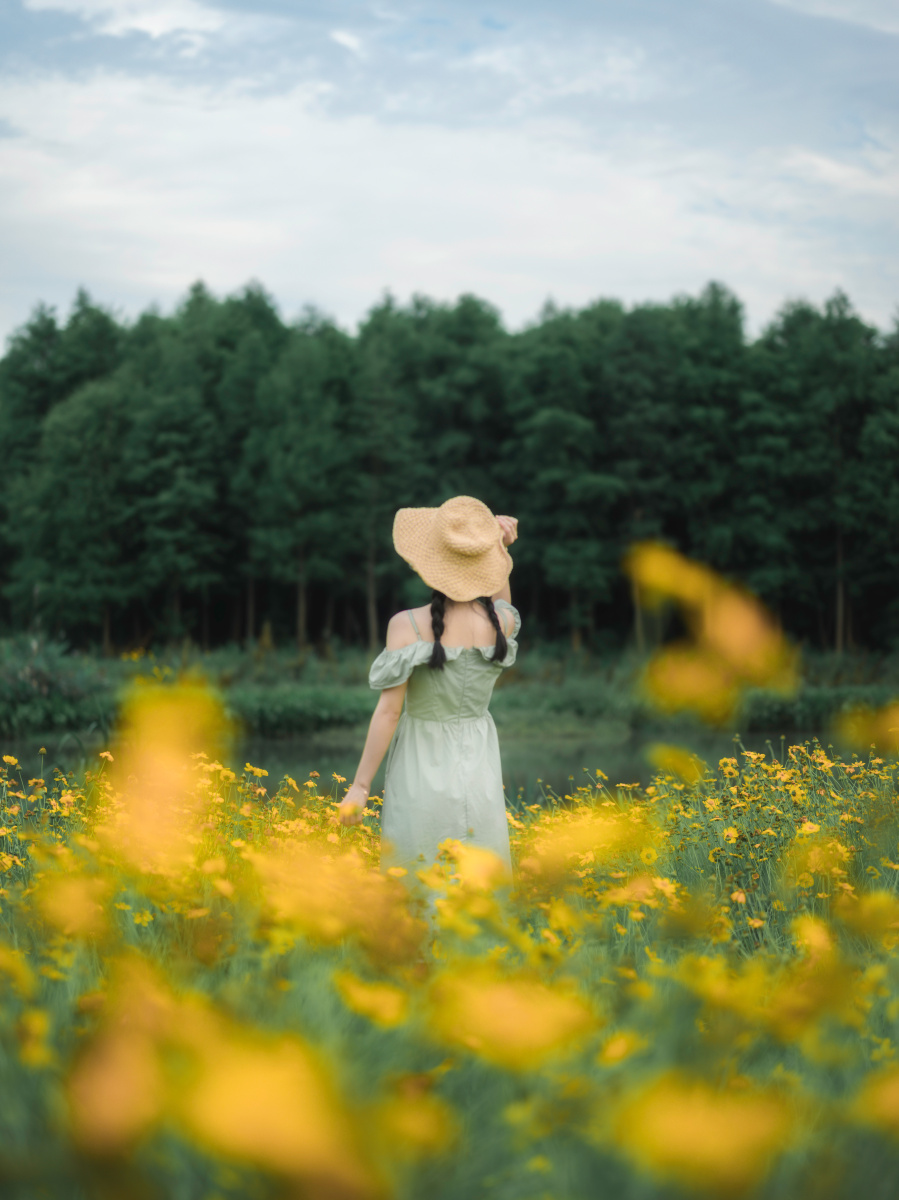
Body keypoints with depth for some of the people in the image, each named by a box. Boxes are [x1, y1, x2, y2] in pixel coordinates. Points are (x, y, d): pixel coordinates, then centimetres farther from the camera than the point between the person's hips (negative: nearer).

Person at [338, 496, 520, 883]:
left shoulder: (407, 626, -17)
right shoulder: (504, 622, -6)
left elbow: (389, 710, -16)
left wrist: (359, 786, -8)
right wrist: (501, 547, 4)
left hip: (422, 776, -3)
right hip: (479, 774, 3)